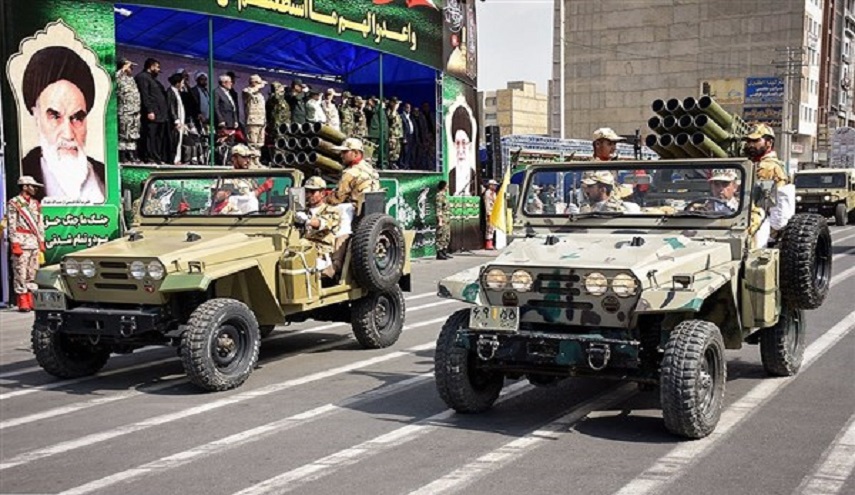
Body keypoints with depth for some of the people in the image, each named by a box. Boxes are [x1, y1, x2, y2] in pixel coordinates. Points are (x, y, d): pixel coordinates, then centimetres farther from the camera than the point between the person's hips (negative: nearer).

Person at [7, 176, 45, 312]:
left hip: (34, 243, 6)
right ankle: (22, 304, -3)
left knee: (32, 274, 7)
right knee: (21, 274, -5)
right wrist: (15, 244, -14)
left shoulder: (35, 204, 16)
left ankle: (30, 302, 12)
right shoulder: (14, 204, -4)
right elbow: (11, 225, -8)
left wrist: (41, 242, 11)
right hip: (21, 243, -6)